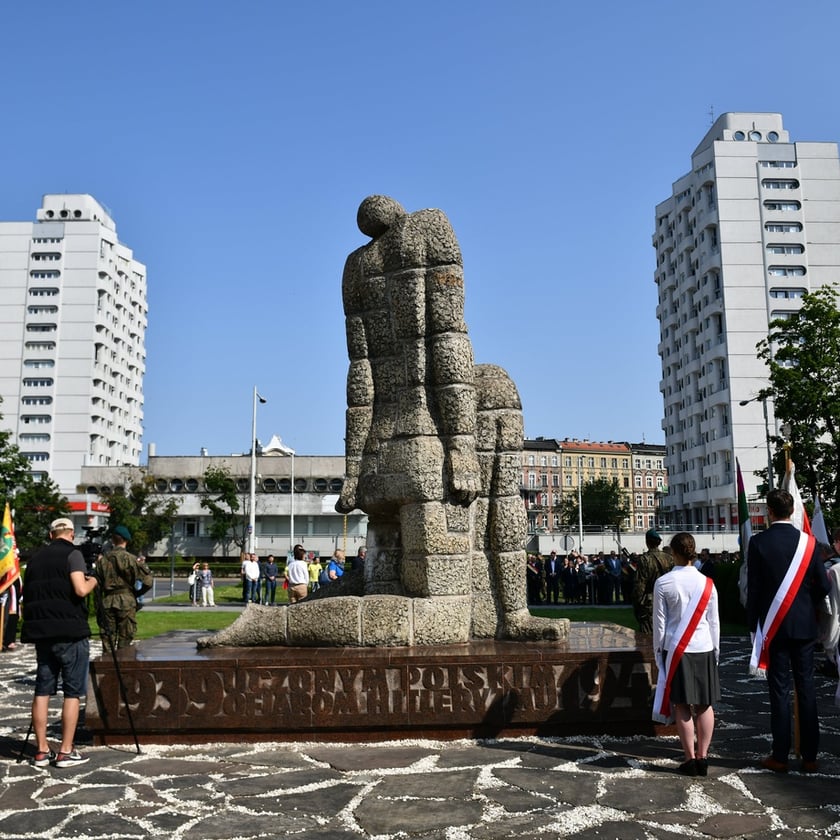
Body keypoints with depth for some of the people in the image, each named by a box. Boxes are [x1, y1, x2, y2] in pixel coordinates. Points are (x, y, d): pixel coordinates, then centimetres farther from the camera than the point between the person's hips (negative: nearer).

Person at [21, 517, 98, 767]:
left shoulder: (35, 558, 14)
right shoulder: (72, 554, -6)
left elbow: (29, 594, 18)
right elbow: (80, 590, -17)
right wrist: (92, 581, 2)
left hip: (41, 631, 6)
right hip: (70, 631, -6)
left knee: (42, 690, 10)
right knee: (73, 691, 1)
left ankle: (42, 751, 13)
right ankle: (66, 752, 2)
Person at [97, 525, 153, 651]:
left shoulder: (103, 559, 6)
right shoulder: (130, 559, -5)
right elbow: (147, 581, -10)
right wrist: (137, 593, 8)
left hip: (107, 602, 3)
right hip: (126, 602, -3)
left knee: (107, 640, 10)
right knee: (125, 640, 3)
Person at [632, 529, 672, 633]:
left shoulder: (644, 559, -14)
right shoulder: (667, 558, 1)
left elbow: (639, 584, -13)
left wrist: (636, 604, -4)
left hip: (649, 604, -5)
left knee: (648, 635, -1)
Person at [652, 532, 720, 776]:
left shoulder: (662, 583, -8)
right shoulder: (706, 582, -3)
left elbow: (660, 621, -4)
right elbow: (714, 621, 4)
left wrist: (658, 650, 6)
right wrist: (715, 649, 15)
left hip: (675, 649, -2)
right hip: (703, 648, 2)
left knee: (682, 706, 5)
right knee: (705, 704, 10)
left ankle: (690, 759, 8)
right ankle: (702, 757, 13)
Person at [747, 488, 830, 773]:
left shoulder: (758, 543, -9)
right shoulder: (808, 541, -3)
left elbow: (753, 588, -7)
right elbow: (823, 585, -2)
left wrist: (753, 624, 3)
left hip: (774, 626, -2)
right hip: (805, 625, 2)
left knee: (779, 690, 3)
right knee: (806, 688, 8)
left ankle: (780, 756, 8)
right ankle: (809, 756, 14)